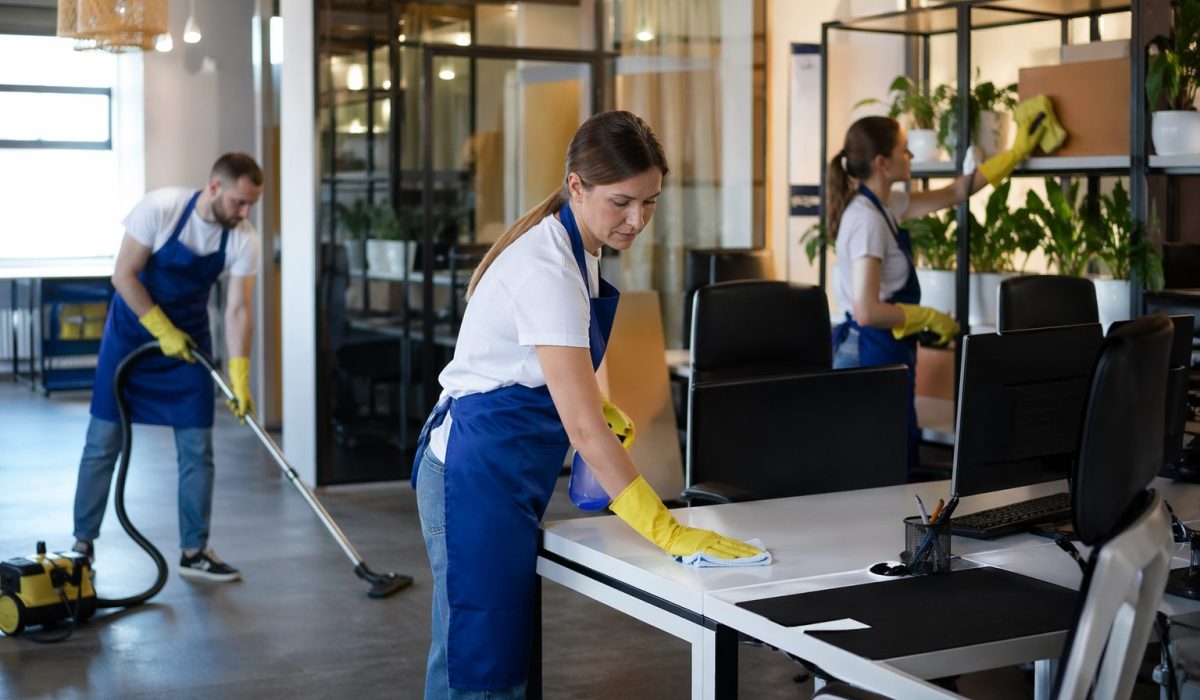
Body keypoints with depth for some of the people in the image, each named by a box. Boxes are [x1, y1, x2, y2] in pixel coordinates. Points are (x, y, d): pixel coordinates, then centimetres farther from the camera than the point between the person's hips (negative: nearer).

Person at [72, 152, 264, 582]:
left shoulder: (243, 239, -14)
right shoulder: (160, 208, -23)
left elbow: (238, 310, -14)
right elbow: (123, 276, -18)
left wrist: (240, 379, -23)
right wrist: (164, 332, -19)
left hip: (190, 337, 3)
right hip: (133, 330, -3)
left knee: (197, 448, 0)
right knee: (104, 441, 0)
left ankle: (194, 551, 9)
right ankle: (83, 542, 13)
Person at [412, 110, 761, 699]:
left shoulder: (572, 251, 6)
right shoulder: (547, 270, -23)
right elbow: (584, 429, -27)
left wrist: (598, 405, 1)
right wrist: (667, 531, -28)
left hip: (506, 477, 10)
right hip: (478, 477, -10)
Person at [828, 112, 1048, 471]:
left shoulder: (885, 205, 9)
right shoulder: (867, 219, -19)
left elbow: (952, 193, 22)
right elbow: (867, 311, -25)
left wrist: (1015, 153, 23)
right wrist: (929, 318, -12)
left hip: (885, 352, 10)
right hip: (874, 354, -10)